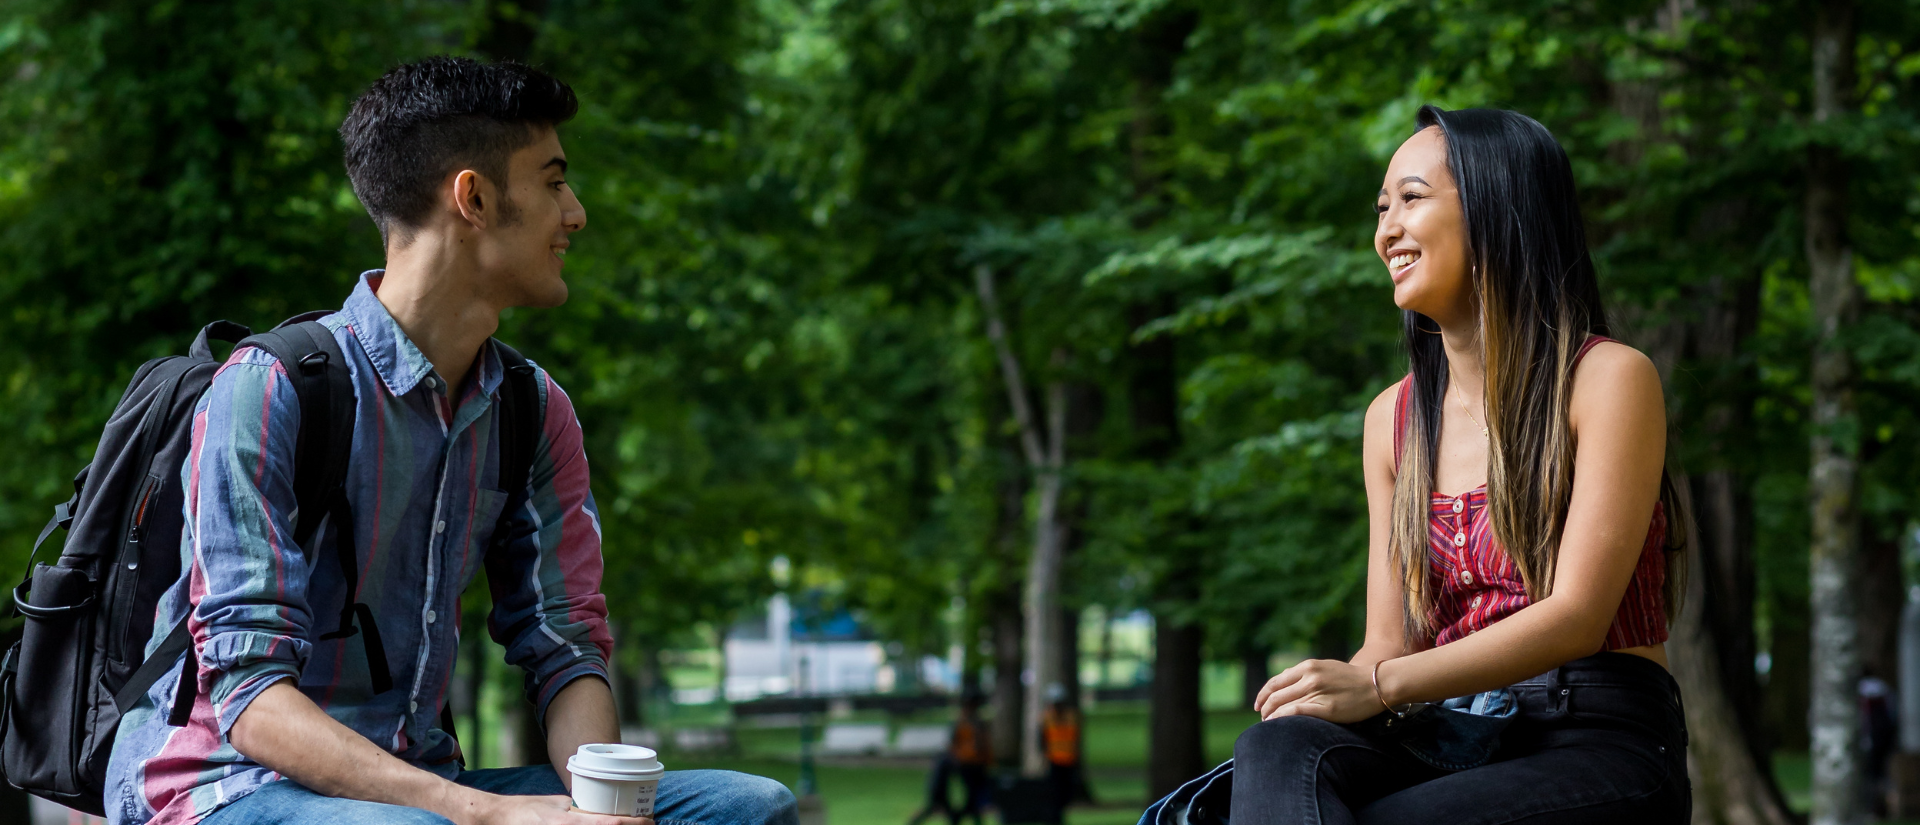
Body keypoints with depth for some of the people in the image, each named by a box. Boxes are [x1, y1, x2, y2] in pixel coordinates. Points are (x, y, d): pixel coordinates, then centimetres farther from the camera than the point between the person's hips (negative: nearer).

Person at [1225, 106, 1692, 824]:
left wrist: (1379, 684, -20)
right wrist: (1332, 694, -12)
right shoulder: (1392, 418, 17)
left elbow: (1577, 617, -11)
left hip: (1606, 746, -5)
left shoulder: (1609, 379, -2)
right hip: (1450, 748, 5)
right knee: (1280, 751, -32)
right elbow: (1391, 642, 12)